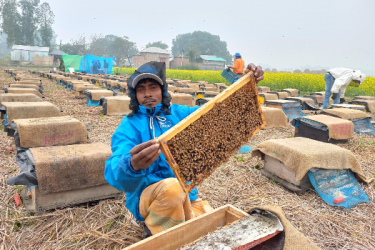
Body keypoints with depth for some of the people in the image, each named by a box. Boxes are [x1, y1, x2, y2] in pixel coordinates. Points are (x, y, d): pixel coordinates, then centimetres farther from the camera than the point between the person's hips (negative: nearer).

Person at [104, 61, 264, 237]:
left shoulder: (178, 114, 3)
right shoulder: (129, 127, -10)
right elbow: (115, 173, -26)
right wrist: (132, 166, -52)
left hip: (185, 195, 5)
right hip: (146, 197, -4)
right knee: (172, 186, -35)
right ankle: (152, 228, -5)